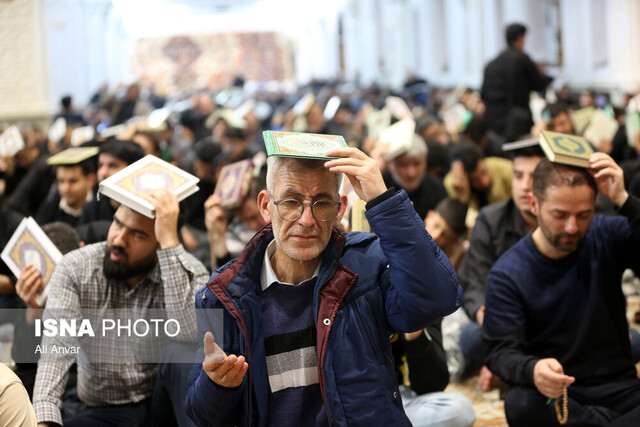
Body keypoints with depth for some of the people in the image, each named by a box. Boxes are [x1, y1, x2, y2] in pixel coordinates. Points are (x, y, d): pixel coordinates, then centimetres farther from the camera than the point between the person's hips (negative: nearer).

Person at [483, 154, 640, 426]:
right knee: (521, 404, -36)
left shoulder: (609, 236, 0)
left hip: (618, 389, 0)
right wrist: (532, 370, -36)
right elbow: (502, 351, -12)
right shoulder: (507, 273, -6)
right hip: (555, 393, 0)